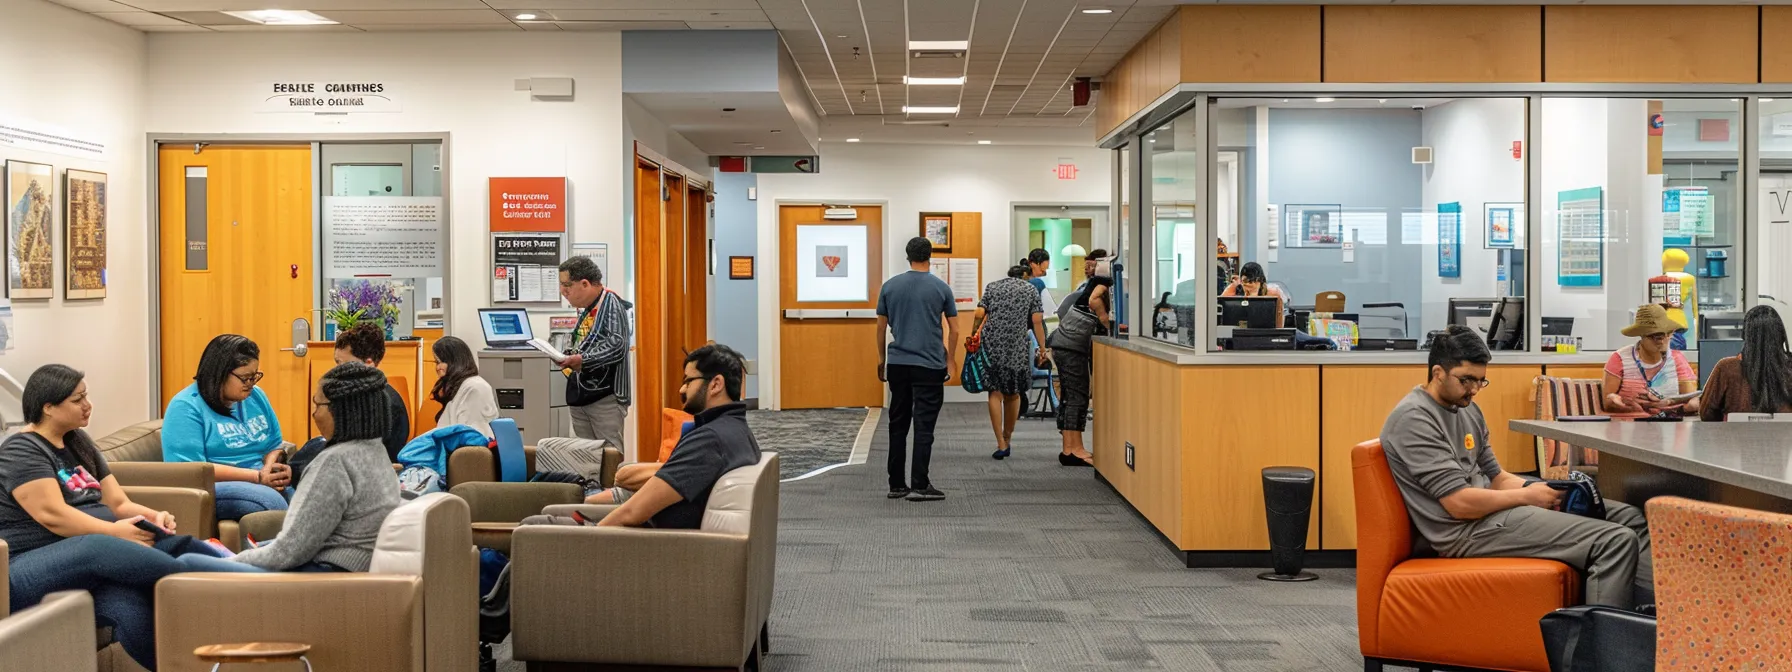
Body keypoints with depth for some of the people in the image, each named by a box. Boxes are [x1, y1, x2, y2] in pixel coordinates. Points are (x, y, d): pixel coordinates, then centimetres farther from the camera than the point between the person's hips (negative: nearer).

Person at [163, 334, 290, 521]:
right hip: (210, 490, -6)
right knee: (269, 500, -36)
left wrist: (273, 466, -7)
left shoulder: (255, 397, 13)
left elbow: (274, 445, 19)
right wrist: (257, 477, -19)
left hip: (265, 484, 6)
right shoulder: (186, 406, -7)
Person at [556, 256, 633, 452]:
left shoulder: (611, 304, -12)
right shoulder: (587, 309, 16)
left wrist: (583, 360, -28)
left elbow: (617, 346, -23)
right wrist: (568, 357, 10)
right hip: (581, 395, 9)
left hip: (605, 395, -9)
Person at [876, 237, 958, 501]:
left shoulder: (890, 286, 2)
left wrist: (881, 358, 18)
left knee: (898, 425, 9)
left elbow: (881, 326, 7)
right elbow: (954, 329, 0)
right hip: (929, 366, -3)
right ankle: (919, 485, -6)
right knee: (924, 427, -3)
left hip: (897, 363, 3)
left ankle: (896, 484, 11)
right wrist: (950, 362, 10)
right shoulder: (941, 288, -3)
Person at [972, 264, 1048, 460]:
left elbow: (979, 315, 2)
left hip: (991, 344, 0)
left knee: (995, 392, 1)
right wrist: (1042, 348, 3)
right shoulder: (1030, 289, 11)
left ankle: (1001, 444, -6)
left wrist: (973, 336, 12)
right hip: (1017, 346, 0)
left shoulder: (992, 287, 15)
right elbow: (1037, 321, 1)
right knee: (1013, 394, 13)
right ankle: (1007, 440, 24)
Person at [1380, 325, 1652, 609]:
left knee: (1628, 517, 7)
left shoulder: (1467, 409, 15)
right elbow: (1460, 503, -20)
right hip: (1465, 531, -10)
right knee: (1617, 541, -18)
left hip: (1489, 510, 10)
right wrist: (1527, 496, -9)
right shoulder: (1413, 418, -16)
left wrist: (1542, 490, -1)